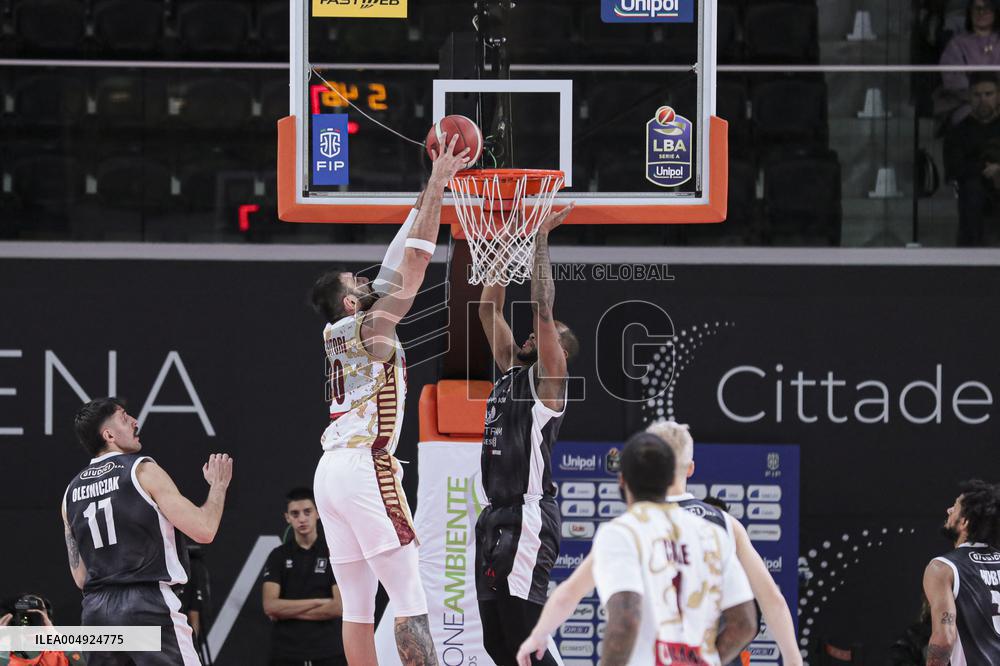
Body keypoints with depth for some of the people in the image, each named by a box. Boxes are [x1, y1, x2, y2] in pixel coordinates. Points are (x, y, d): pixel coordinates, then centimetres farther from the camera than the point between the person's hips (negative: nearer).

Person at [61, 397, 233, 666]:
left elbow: (80, 576, 16)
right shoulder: (142, 470, -4)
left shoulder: (72, 492, 13)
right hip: (148, 605, -6)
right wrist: (219, 485, 8)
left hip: (96, 608, 6)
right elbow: (204, 530, -7)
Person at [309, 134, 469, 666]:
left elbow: (396, 265, 21)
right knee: (410, 601, -11)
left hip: (330, 472, 9)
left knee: (357, 607, 6)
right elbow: (415, 263, -7)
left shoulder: (336, 333, 17)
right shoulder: (372, 327, -4)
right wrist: (437, 188, -3)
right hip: (366, 469, -9)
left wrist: (431, 192, 22)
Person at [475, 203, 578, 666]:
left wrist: (540, 239, -10)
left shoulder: (548, 378, -3)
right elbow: (488, 310, 19)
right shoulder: (511, 371, 18)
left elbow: (543, 309, -14)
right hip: (495, 516, 9)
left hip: (527, 518, -9)